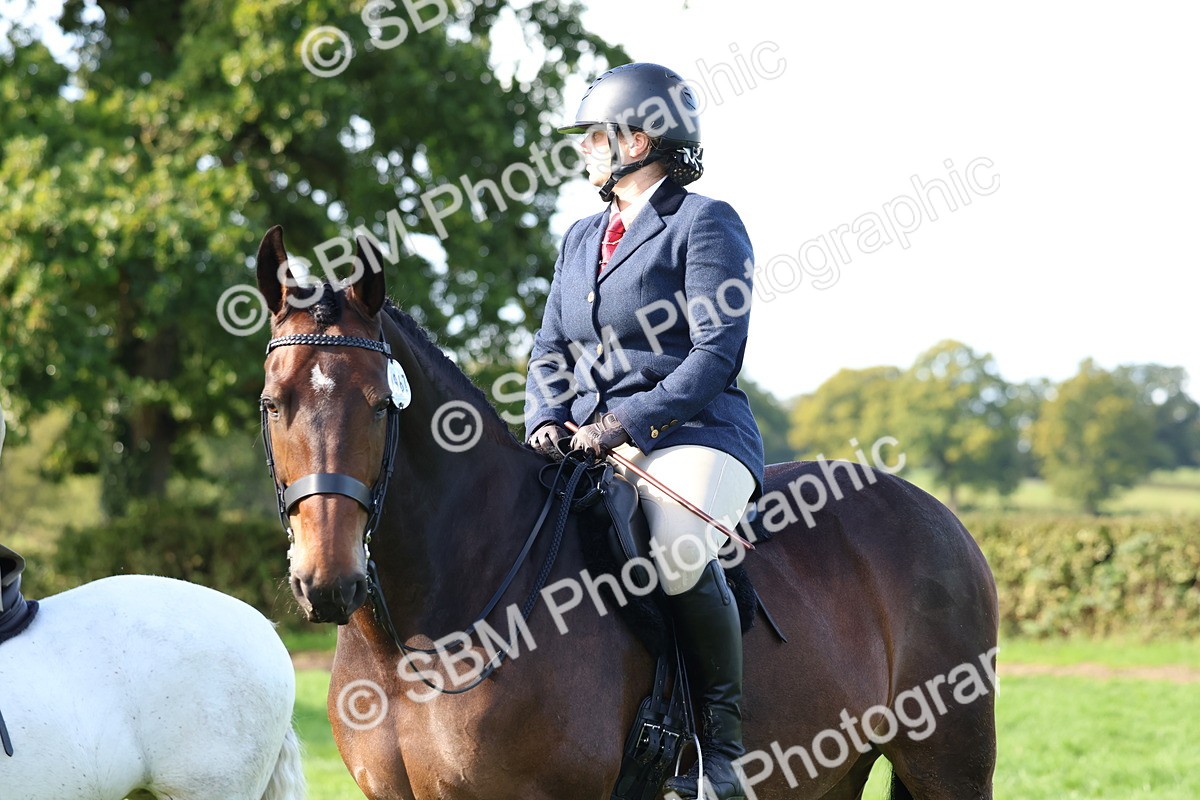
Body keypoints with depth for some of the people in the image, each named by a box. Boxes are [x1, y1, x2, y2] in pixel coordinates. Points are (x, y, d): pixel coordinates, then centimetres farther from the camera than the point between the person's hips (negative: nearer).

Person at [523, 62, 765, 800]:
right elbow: (551, 348, 20)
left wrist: (623, 422, -18)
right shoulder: (582, 238, 22)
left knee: (680, 556, -36)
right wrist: (547, 420, -1)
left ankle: (723, 741, -22)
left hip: (693, 438, -8)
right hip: (592, 450, 8)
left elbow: (716, 354, -11)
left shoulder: (706, 223, -2)